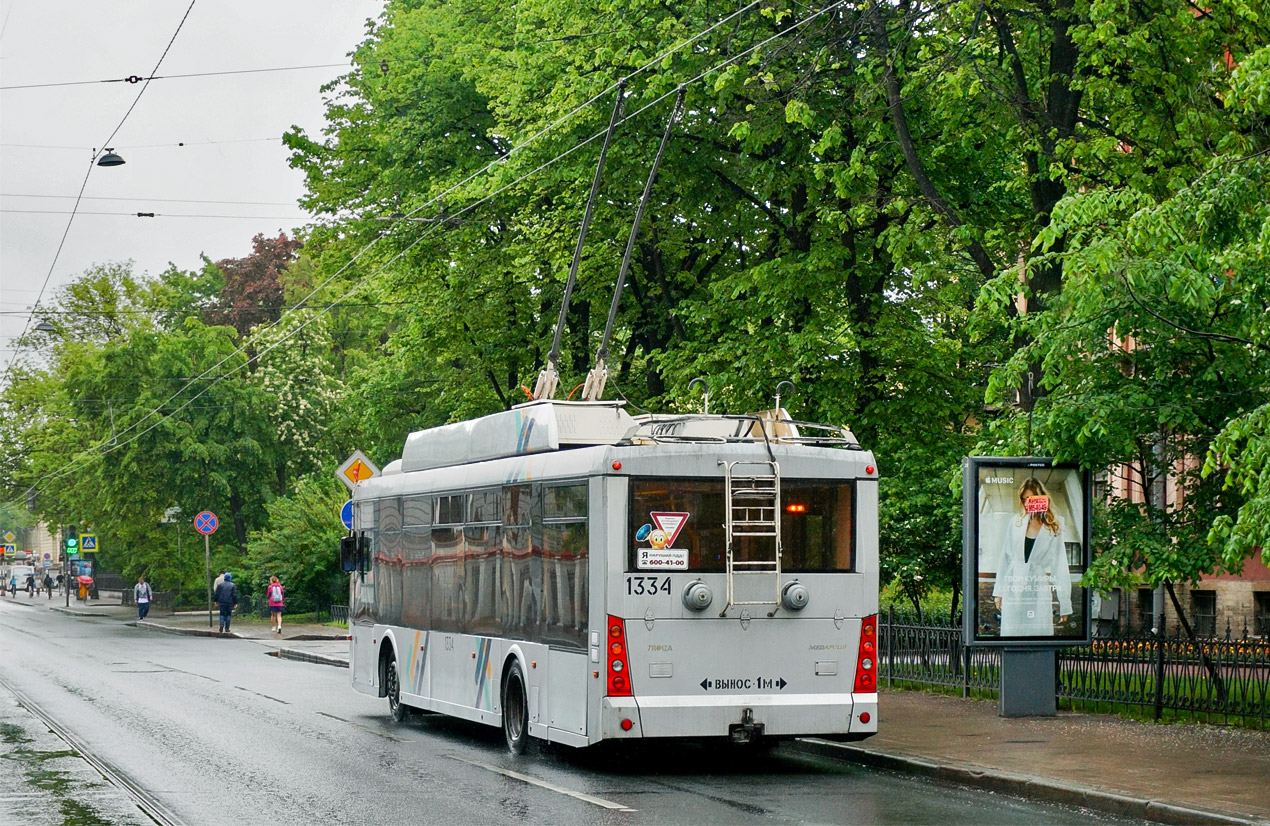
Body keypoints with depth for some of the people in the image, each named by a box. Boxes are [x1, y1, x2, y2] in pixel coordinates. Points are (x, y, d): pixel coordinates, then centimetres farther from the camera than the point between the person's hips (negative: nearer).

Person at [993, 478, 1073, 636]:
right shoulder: (1014, 525, 8)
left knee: (1040, 634, -5)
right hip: (1013, 592, 2)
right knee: (1012, 635, 1)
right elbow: (1004, 559, 13)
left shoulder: (1053, 531, 3)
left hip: (1040, 592, -2)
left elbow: (1060, 568, 3)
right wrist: (998, 592, 9)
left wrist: (1065, 605, 0)